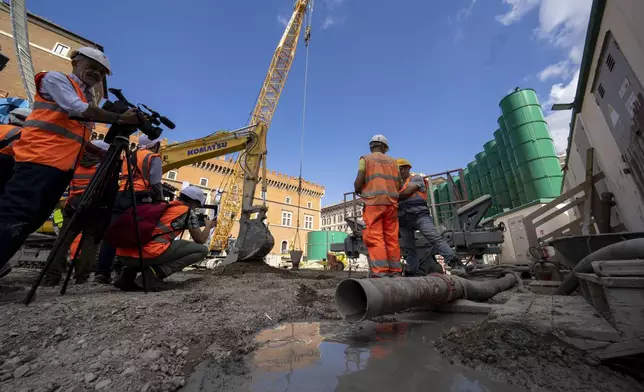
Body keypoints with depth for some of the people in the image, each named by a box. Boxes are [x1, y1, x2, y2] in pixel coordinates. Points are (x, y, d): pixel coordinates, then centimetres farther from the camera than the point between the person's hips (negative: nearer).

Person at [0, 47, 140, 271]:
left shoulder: (88, 100, 26)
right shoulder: (55, 79, 7)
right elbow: (79, 110, -13)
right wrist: (121, 119, -11)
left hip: (64, 166, 8)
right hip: (40, 159, -8)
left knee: (30, 221, 4)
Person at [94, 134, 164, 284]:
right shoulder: (154, 158, 3)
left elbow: (123, 178, 21)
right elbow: (155, 183, -8)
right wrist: (160, 201, 0)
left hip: (121, 196, 7)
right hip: (139, 198, -7)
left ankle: (102, 272, 3)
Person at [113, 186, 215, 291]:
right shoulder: (189, 211, 10)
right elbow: (200, 240, 16)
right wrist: (208, 226, 35)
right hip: (148, 252, -8)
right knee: (202, 250, 4)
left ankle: (127, 274, 16)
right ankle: (155, 272, -8)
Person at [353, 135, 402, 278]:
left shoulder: (365, 159, 7)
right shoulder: (392, 161, 19)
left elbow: (358, 182, -4)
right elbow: (398, 186, 13)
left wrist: (358, 190, 16)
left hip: (373, 203, -4)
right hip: (391, 203, 4)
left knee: (374, 238, -8)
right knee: (392, 239, 6)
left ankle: (381, 273, -15)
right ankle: (395, 271, 7)